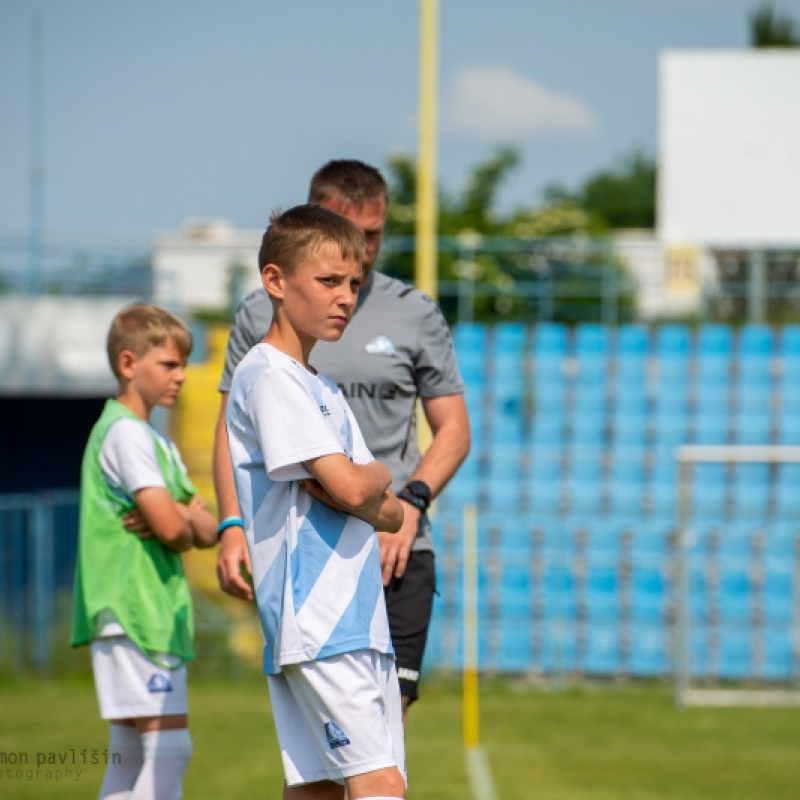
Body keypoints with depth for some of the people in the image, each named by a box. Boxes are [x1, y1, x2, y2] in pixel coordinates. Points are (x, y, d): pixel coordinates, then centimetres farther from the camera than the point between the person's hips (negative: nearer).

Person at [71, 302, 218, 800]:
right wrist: (184, 524, 3)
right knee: (170, 746, -15)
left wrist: (181, 517, -9)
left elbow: (208, 530, 13)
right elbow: (170, 528, -20)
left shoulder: (157, 441, 21)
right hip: (135, 612, -10)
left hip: (151, 614, 10)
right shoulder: (126, 432, -10)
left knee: (130, 757, 9)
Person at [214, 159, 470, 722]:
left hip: (394, 550, -1)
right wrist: (232, 525, -2)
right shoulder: (261, 315, 9)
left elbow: (453, 430, 10)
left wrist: (410, 505, -8)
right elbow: (234, 427, 12)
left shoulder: (415, 314, 7)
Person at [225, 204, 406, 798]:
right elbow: (352, 489, -17)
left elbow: (393, 514, 17)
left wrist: (359, 487, -5)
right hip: (317, 623, -9)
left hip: (361, 625, 9)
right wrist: (379, 475, 6)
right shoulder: (268, 377, -8)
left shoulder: (324, 391, 22)